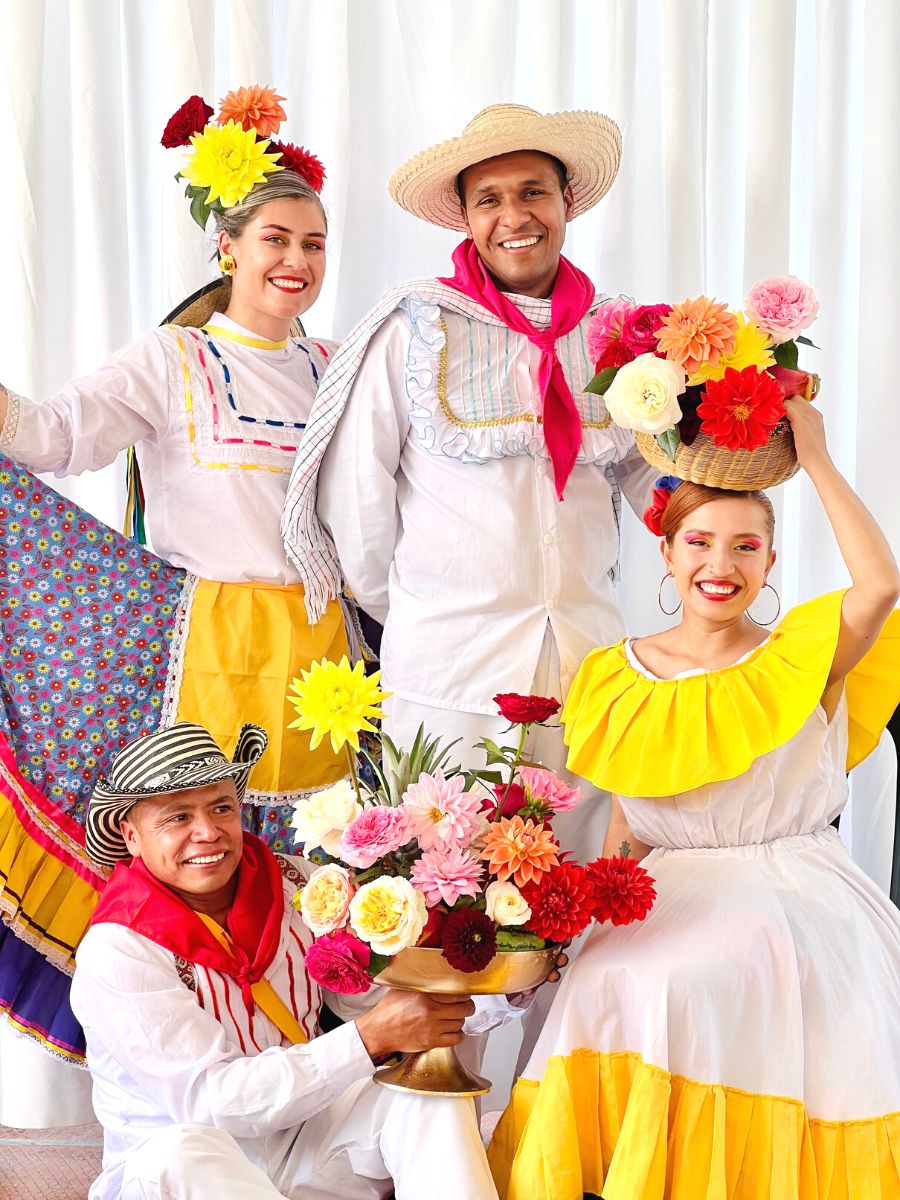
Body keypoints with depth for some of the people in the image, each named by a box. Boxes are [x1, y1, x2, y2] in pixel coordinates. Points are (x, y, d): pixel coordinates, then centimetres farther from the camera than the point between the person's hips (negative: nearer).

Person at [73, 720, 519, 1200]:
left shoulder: (291, 883, -3)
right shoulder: (115, 954, -18)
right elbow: (209, 1098, -26)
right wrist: (370, 1038, -32)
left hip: (306, 1133, 5)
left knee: (430, 1094, -20)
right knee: (181, 1152, -38)